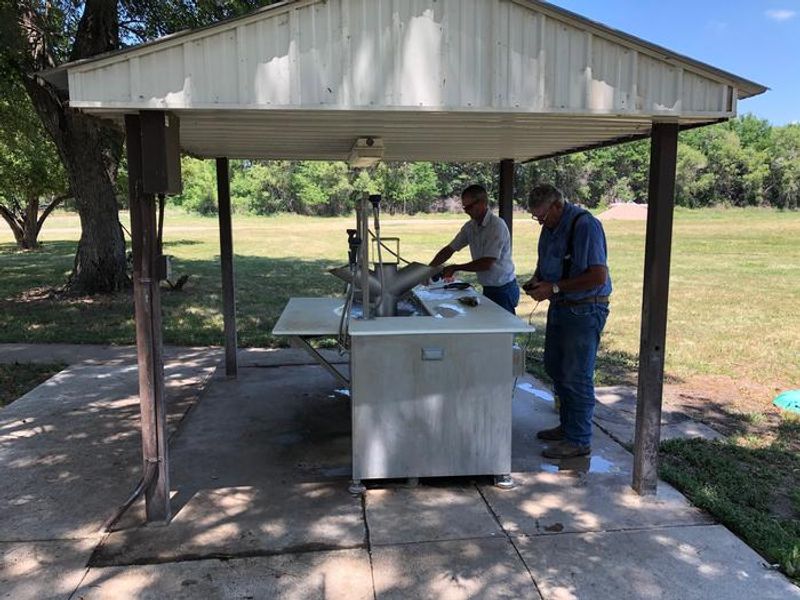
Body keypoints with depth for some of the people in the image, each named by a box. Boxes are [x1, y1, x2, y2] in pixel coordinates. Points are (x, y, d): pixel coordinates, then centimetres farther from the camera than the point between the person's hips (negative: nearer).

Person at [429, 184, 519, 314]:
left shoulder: (497, 225, -20)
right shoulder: (470, 226, 3)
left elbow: (486, 263, -24)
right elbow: (449, 250, 8)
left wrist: (455, 268, -17)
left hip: (503, 290, -7)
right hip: (488, 288, 7)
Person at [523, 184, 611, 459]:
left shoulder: (585, 225, -20)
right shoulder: (550, 226, 9)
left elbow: (598, 276, -25)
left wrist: (554, 288, -23)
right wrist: (536, 280, 2)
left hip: (584, 310, -9)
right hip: (560, 307, 10)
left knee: (577, 377, -3)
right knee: (556, 369, 18)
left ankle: (579, 441, 10)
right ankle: (567, 426, 33)